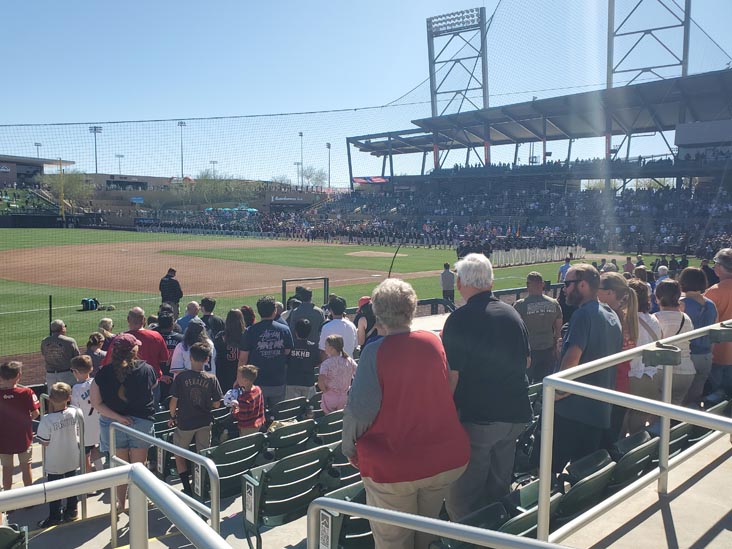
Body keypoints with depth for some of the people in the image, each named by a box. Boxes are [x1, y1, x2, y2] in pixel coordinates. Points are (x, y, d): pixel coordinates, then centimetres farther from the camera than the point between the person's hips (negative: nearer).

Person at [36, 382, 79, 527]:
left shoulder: (47, 420, -27)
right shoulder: (74, 414, -15)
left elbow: (44, 442, -16)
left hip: (55, 464, -4)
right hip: (72, 460, 4)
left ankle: (55, 516, 24)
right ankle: (72, 510, 34)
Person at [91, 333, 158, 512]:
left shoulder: (104, 373, -10)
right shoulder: (146, 369, -13)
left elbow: (96, 402, -12)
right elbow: (154, 385, 7)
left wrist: (117, 417, -13)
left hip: (113, 424, 1)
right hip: (142, 422, -1)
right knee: (138, 467, 13)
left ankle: (121, 503, 30)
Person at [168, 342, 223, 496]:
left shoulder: (181, 377, -13)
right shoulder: (211, 379, -9)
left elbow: (174, 401, -11)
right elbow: (217, 404, -6)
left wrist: (172, 416, 7)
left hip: (185, 423, -2)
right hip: (204, 423, 2)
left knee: (179, 455, 15)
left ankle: (187, 489, 10)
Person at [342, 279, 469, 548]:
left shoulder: (374, 352, -20)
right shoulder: (434, 342, -6)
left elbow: (359, 410, -17)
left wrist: (349, 449, 0)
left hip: (392, 468, -4)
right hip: (448, 459, 5)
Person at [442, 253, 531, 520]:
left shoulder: (460, 319, -16)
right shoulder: (513, 314, 5)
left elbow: (452, 375, -18)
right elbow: (526, 362, 17)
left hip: (477, 418, -7)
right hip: (515, 415, 8)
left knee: (462, 501, 6)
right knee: (499, 490, 22)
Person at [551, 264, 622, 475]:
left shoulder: (584, 313, -14)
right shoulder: (612, 316, 13)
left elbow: (572, 356, -25)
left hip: (573, 408, -8)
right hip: (600, 410, 9)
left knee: (550, 469, 1)